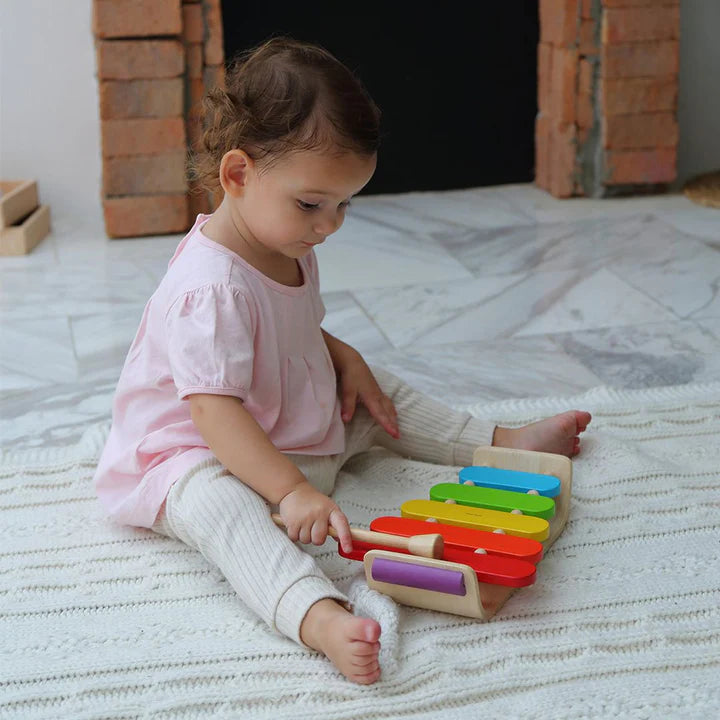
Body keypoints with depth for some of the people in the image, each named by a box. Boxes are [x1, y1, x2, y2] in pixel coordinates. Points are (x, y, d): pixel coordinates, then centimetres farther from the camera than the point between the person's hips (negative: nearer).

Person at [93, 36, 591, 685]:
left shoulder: (290, 250, 2)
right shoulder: (210, 288, -31)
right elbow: (217, 412, -35)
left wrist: (345, 360, 1)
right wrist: (293, 492, -41)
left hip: (297, 428, 10)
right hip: (194, 457, -10)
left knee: (381, 396, 12)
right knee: (221, 504, -40)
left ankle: (501, 443, 27)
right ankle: (320, 618, -63)